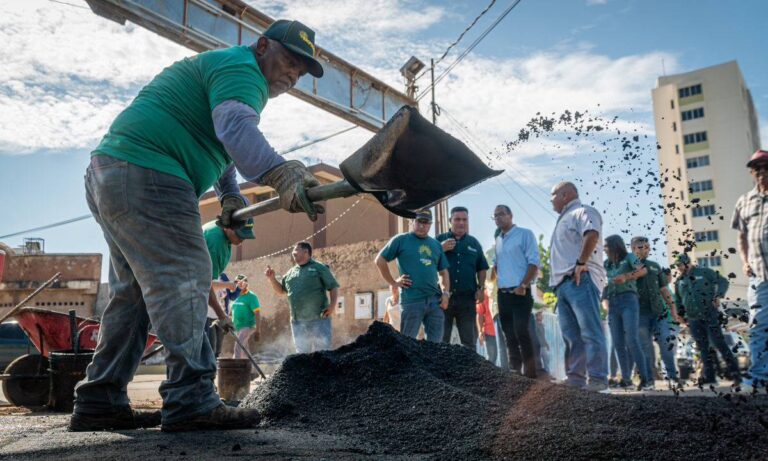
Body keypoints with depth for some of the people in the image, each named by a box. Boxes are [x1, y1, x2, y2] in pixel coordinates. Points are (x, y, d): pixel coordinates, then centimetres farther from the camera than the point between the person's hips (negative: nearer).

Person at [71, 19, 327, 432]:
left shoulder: (219, 66, 28)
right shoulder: (241, 67, -6)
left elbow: (214, 142, 34)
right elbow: (235, 125, -29)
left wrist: (231, 198, 22)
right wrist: (279, 174, -45)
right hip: (146, 177, -11)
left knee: (132, 292, 12)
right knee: (181, 282, -13)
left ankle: (99, 402, 17)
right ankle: (190, 403, -13)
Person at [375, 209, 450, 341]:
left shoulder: (436, 244, 16)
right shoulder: (401, 240, 1)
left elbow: (443, 271, 19)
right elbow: (380, 260, 0)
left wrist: (446, 293, 6)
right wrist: (393, 283, -2)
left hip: (435, 300, 5)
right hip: (412, 300, -5)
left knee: (435, 343, 9)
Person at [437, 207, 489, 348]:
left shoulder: (474, 243, 13)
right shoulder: (440, 240, 7)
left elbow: (482, 268, 17)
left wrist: (480, 288, 5)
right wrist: (441, 249, -12)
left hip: (467, 297, 2)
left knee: (469, 339, 8)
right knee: (441, 339, 1)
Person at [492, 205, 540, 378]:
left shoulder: (525, 234, -2)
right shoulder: (498, 240, 17)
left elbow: (534, 262, -10)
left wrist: (523, 286, -16)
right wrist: (498, 280, 9)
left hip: (520, 293, -7)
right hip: (503, 294, 7)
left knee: (521, 332, -14)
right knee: (510, 335, 8)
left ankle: (530, 373, -8)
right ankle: (514, 371, 14)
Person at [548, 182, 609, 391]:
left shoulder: (582, 211, 1)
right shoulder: (565, 219, 31)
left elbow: (592, 234, -20)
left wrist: (581, 263, -21)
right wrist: (554, 279, 18)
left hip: (580, 280, -10)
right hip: (564, 283, 10)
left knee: (590, 331, -12)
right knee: (571, 335, 6)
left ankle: (598, 379, -12)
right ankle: (575, 378, 8)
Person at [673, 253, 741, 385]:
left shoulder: (704, 272, 1)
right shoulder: (679, 281, 14)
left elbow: (723, 282, -1)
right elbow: (678, 300, 22)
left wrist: (718, 296, -15)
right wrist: (681, 315, 15)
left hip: (710, 315, -5)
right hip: (693, 320, 5)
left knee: (719, 343, -8)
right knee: (703, 347, 4)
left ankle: (734, 372, -1)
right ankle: (709, 376, 6)